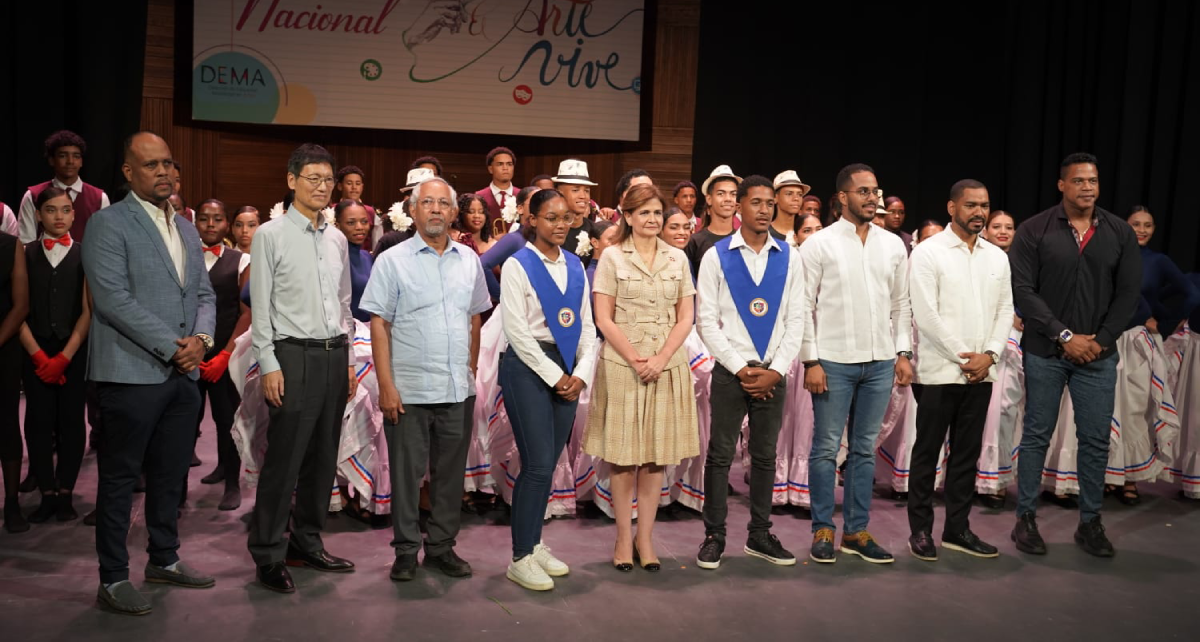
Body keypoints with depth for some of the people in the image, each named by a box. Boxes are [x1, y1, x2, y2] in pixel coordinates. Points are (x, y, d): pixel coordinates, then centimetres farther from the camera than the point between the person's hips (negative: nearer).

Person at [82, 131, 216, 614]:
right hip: (132, 372, -7)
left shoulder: (186, 228, 16)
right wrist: (171, 346, -15)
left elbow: (204, 293, 16)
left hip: (183, 373, 7)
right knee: (120, 477, 3)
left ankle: (164, 559, 29)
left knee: (170, 473, 15)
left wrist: (201, 337, -4)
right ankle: (113, 578, 13)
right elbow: (112, 298, -15)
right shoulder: (108, 224, -6)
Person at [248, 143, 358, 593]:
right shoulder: (271, 235, -2)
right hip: (293, 354, -6)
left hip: (334, 355, 6)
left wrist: (349, 360, 13)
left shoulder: (337, 239, 14)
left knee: (323, 457, 11)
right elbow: (261, 306, -6)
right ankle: (268, 556, 7)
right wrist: (269, 365, -12)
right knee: (283, 459, -5)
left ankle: (307, 543, 24)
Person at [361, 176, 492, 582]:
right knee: (406, 472, 5)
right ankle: (406, 551, 18)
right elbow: (379, 324, -5)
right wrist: (386, 385, -10)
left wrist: (471, 372, 11)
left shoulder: (469, 260, 9)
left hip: (458, 390, 4)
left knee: (450, 472, 11)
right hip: (409, 390, -3)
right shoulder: (393, 260, -2)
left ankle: (442, 546, 24)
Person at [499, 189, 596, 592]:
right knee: (538, 465, -7)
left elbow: (586, 324, 12)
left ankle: (533, 544, 23)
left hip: (567, 370, 6)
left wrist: (581, 373, -1)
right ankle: (521, 559, 4)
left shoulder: (575, 266, 12)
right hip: (529, 367, -6)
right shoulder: (517, 265, -5)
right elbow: (517, 330, -11)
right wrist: (554, 376, -11)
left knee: (548, 464, 9)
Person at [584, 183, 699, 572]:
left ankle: (645, 537, 14)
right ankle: (624, 538, 13)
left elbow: (685, 317, 6)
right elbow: (604, 319, -3)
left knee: (657, 456, 5)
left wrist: (660, 359, -7)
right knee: (624, 456, 2)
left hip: (667, 366, 3)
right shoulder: (612, 257, 1)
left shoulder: (678, 259, 10)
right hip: (622, 365, -3)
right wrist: (635, 360, -10)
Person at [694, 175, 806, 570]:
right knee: (720, 455, 3)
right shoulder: (716, 256, -1)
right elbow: (706, 320, -5)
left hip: (773, 374, 2)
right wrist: (741, 368, -10)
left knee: (765, 456, 11)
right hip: (730, 371, -2)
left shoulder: (789, 258, 5)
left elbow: (796, 320, 4)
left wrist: (776, 371, -7)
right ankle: (714, 535, 15)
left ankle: (760, 534, 23)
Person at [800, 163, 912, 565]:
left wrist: (904, 353, 5)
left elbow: (901, 305, 13)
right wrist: (811, 361, -10)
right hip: (833, 361, -4)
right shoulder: (819, 244, -3)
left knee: (865, 449, 10)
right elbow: (803, 306, -5)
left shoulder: (893, 245, 9)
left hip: (880, 362, 4)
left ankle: (857, 531, 20)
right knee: (827, 448, 3)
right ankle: (823, 530, 15)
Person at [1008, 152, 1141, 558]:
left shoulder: (1120, 233, 5)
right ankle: (1026, 518, 14)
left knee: (1096, 440, 5)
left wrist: (1102, 340, -6)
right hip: (1045, 352, -2)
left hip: (1098, 353, 3)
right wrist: (1064, 335, -13)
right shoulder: (1034, 231, -4)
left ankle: (1090, 522, 18)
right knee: (1037, 436, 4)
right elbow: (1022, 290, -9)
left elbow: (1129, 292, 4)